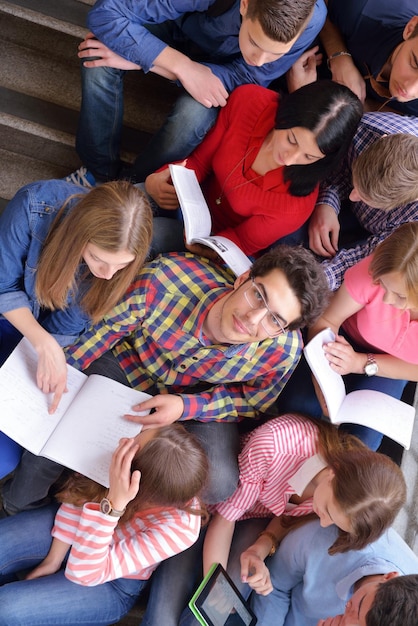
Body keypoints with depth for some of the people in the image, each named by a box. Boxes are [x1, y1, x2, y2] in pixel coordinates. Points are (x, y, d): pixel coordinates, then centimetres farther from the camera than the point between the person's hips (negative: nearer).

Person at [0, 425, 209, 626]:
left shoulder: (178, 527, -36)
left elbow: (83, 572, -36)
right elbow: (82, 491, -10)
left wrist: (113, 503, -48)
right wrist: (54, 559, -8)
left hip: (114, 584, -4)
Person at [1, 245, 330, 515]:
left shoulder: (283, 351, -33)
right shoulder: (167, 277, -37)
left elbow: (253, 402, -12)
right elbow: (108, 326, -17)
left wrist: (186, 407, -28)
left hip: (203, 399, 0)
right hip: (130, 364, 0)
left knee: (218, 484, -23)